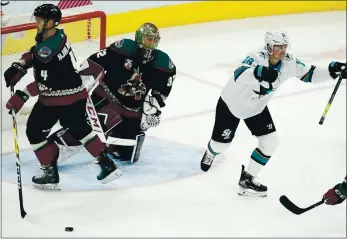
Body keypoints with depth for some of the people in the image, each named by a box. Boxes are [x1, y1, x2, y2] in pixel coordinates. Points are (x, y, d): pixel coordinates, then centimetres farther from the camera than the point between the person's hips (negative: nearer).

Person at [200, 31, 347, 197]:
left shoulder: (289, 62, -17)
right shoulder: (257, 58, -37)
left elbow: (308, 74, -5)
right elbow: (238, 75, -54)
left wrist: (331, 71, -21)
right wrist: (258, 73, -75)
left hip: (256, 107, 5)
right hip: (232, 103, -5)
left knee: (270, 143, -5)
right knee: (221, 142, 9)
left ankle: (247, 179, 12)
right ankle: (210, 154, 49)